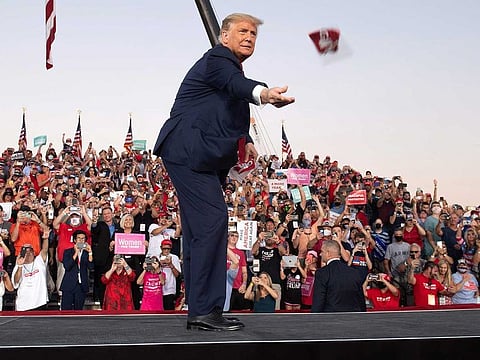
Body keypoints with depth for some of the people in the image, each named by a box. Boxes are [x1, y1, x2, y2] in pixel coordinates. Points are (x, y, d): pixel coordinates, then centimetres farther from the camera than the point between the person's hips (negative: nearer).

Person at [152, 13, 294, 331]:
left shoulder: (232, 67, 23)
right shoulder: (218, 59, -8)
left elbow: (235, 116, 31)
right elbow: (237, 84, -32)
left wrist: (246, 140, 13)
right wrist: (263, 93, -52)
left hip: (203, 159, 11)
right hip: (188, 152, -11)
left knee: (200, 229, 10)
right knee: (213, 220, -18)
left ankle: (199, 311, 16)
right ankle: (205, 309, -16)